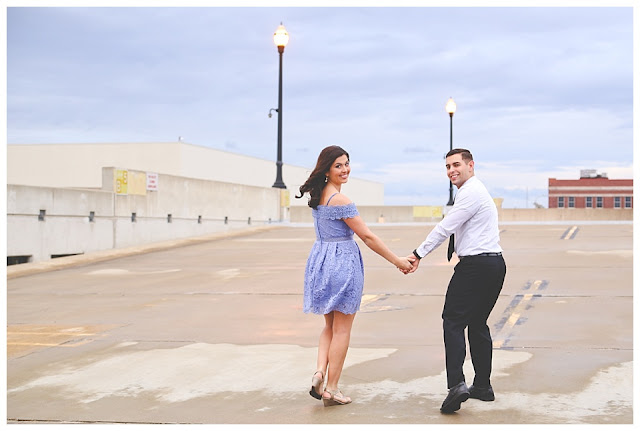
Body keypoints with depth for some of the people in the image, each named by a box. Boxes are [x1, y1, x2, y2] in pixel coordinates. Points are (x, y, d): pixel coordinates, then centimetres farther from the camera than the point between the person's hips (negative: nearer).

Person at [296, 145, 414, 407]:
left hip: (320, 261, 8)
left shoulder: (317, 196, 9)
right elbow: (367, 236, -15)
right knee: (342, 329, 3)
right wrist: (397, 261, -9)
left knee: (330, 325, 19)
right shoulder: (340, 200, -17)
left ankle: (319, 371, -2)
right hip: (342, 262, -8)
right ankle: (331, 389, 7)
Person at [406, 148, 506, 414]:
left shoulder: (470, 193, -12)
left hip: (475, 265, -10)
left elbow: (445, 228, -15)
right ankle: (483, 386, 18)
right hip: (495, 264, 10)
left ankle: (456, 384, -19)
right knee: (478, 324, 15)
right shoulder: (477, 191, 22)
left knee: (453, 322, -9)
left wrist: (418, 255, -11)